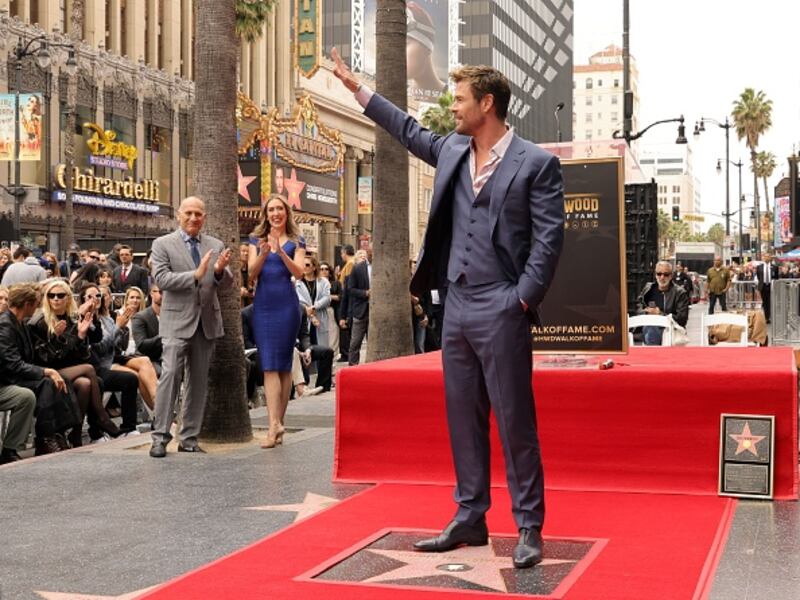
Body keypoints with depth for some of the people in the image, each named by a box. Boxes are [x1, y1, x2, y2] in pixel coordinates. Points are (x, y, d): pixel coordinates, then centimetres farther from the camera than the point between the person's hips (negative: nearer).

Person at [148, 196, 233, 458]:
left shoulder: (216, 246, 12)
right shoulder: (163, 244, 1)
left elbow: (227, 282, 8)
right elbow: (162, 279, -11)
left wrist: (220, 271, -15)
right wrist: (195, 275, -22)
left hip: (207, 321, 4)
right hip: (177, 320, -4)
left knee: (199, 380, 7)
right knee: (170, 375, -13)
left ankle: (189, 437, 14)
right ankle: (160, 436, -8)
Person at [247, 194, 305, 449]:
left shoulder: (296, 242, 7)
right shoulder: (256, 240, 12)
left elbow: (299, 272, -7)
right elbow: (251, 274, 2)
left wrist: (281, 251, -21)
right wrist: (263, 254, -16)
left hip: (286, 304, -1)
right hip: (263, 304, 2)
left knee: (283, 364, 0)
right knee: (269, 365, -6)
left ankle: (276, 424, 5)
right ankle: (275, 424, -12)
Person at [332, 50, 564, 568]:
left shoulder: (536, 164, -7)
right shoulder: (453, 151, 12)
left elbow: (549, 239, -9)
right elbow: (411, 131, 28)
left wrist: (523, 300, -13)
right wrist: (357, 88, 31)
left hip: (501, 312, -7)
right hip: (456, 307, 7)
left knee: (515, 423, -2)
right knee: (464, 420, 12)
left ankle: (529, 528, 7)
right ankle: (470, 519, 22)